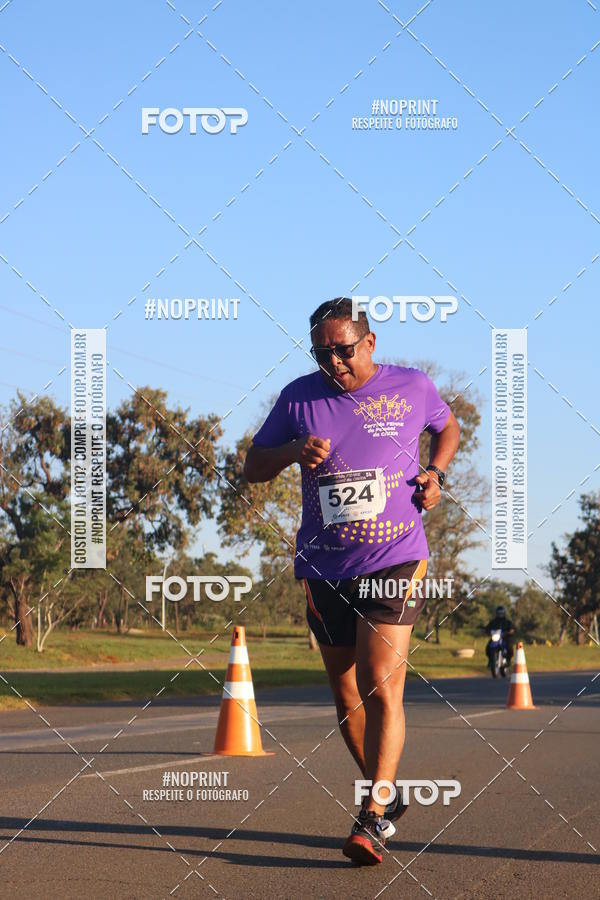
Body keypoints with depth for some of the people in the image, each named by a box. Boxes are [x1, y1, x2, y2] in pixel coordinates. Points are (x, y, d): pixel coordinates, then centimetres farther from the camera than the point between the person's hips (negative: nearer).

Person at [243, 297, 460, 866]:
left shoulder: (412, 387, 1)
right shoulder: (299, 397, 3)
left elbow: (447, 427, 22)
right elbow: (252, 468, 9)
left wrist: (435, 472, 2)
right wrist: (292, 451, -12)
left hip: (394, 562, -3)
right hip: (324, 568, 3)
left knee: (380, 689, -15)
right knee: (345, 695, 11)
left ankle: (372, 820, -15)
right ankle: (386, 794, 30)